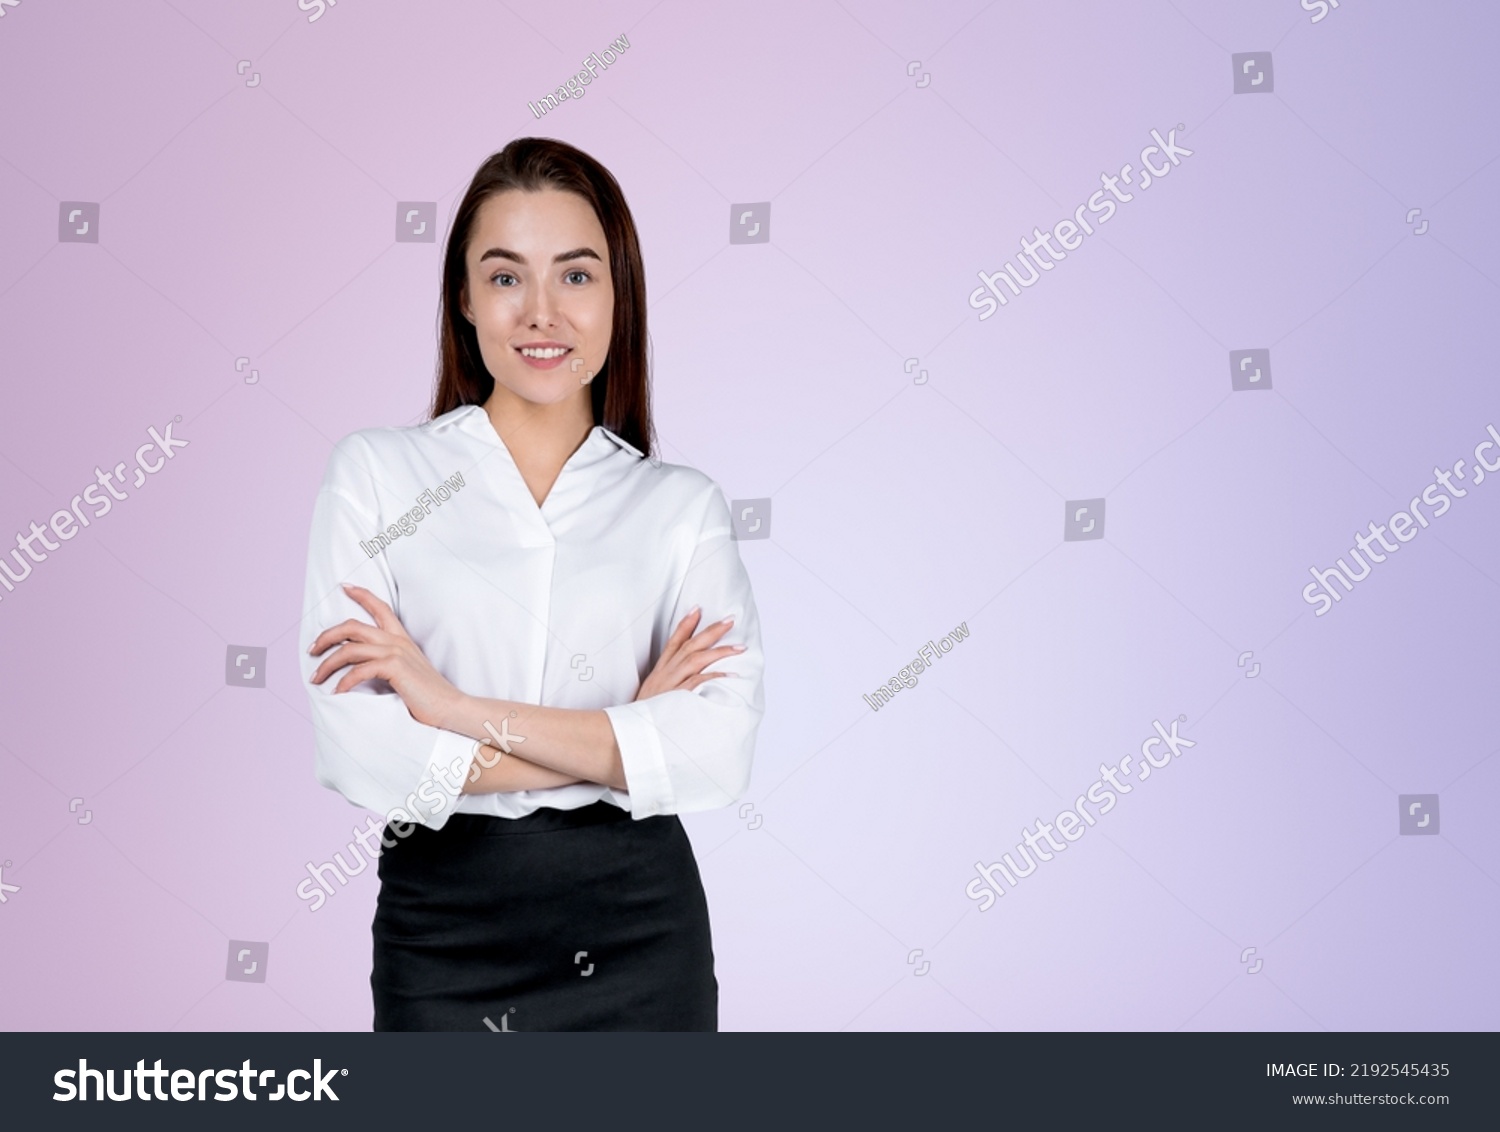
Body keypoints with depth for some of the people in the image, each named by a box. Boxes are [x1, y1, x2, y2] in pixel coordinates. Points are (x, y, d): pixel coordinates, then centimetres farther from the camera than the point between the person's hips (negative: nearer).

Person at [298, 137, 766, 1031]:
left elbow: (721, 749, -14)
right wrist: (625, 737, -12)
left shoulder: (682, 505, 0)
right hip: (444, 933, 0)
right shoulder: (378, 473, -2)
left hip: (636, 929, 1)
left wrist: (461, 709, -18)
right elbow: (357, 752, -13)